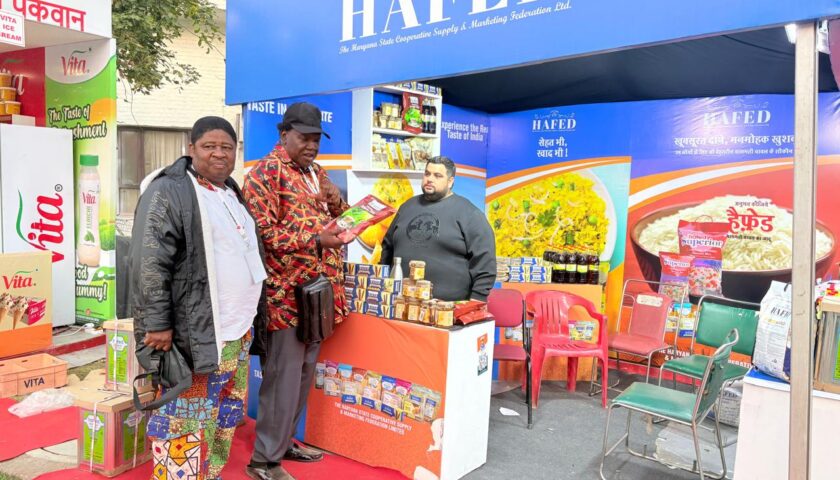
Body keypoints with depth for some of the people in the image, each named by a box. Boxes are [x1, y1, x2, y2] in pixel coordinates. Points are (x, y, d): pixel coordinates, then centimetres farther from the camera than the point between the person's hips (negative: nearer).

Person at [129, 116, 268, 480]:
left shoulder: (233, 194, 16)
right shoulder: (169, 191, -11)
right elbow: (149, 263, -17)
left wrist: (254, 314, 22)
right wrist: (156, 323, -20)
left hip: (237, 331, 9)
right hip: (194, 333, -9)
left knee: (225, 418, 19)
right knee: (185, 421, 0)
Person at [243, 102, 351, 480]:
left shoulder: (316, 173, 16)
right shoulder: (266, 173, -9)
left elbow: (336, 222, 21)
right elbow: (263, 234, -17)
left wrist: (337, 204, -1)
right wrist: (316, 239, -26)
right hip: (287, 294, -8)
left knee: (303, 373, 17)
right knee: (283, 376, -1)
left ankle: (284, 441, 33)